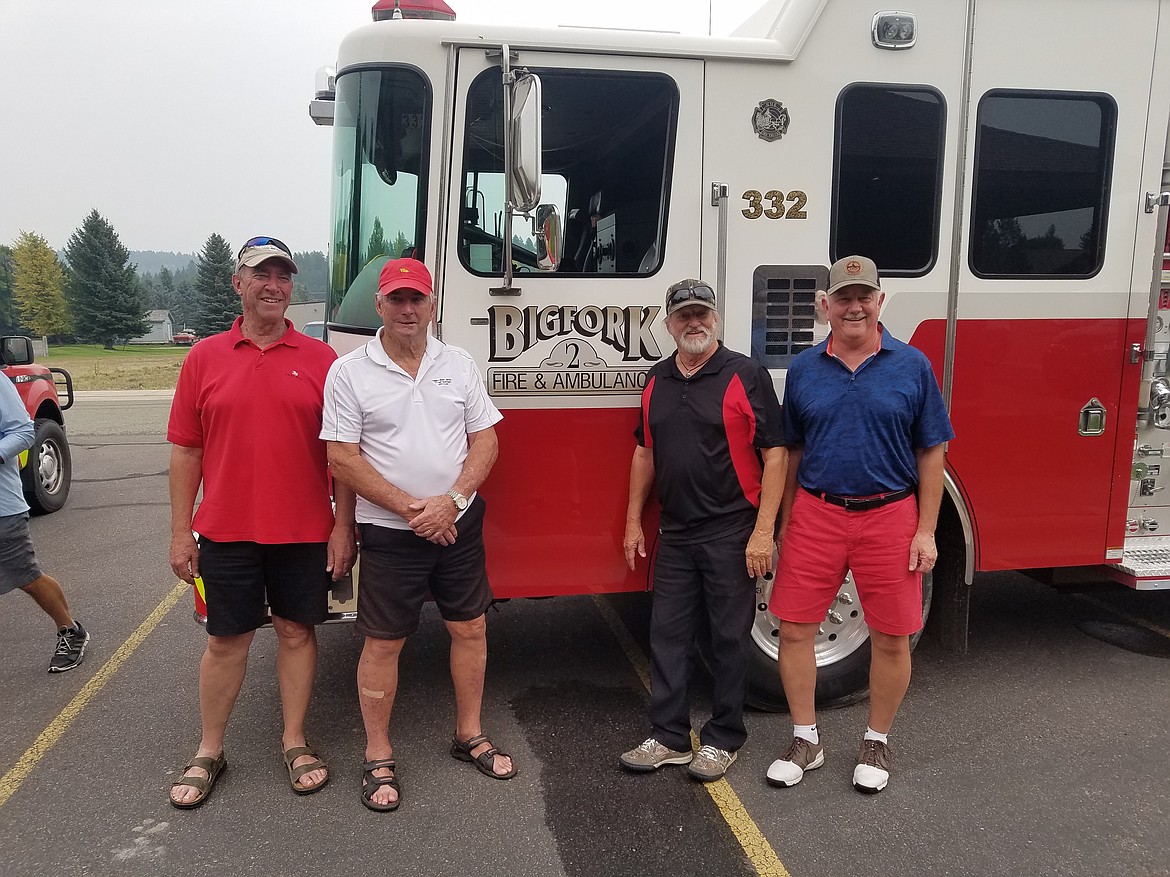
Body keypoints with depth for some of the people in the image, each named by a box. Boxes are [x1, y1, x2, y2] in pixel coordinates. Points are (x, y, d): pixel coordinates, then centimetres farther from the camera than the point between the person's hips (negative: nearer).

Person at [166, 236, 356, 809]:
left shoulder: (321, 359, 0)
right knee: (226, 640, 10)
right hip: (226, 531, 1)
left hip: (305, 531, 0)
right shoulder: (204, 358, 2)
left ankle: (295, 742, 26)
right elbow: (186, 450, 3)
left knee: (296, 631, 10)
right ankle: (209, 752, 26)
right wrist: (180, 532, 0)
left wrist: (343, 525, -4)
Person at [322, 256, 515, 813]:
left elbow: (485, 440, 2)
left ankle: (470, 736, 30)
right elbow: (342, 459, -10)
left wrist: (450, 501, -13)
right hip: (388, 533, -3)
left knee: (470, 628, 11)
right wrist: (411, 508, -15)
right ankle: (378, 759, 21)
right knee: (383, 642, 5)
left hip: (459, 526, 3)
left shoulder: (459, 365, 4)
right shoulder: (349, 372, -5)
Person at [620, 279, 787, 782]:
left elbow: (774, 454, -10)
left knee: (729, 638, 6)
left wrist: (763, 532, -16)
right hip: (675, 534, 5)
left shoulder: (746, 375, -8)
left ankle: (723, 739, 22)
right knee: (667, 636, 10)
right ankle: (668, 738, 22)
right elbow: (645, 452, 15)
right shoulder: (657, 380, 9)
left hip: (731, 533, -5)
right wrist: (633, 522, 12)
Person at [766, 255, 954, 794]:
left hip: (889, 516, -1)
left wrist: (926, 532, -4)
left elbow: (930, 453, 1)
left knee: (891, 639, 7)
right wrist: (784, 523, 8)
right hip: (816, 514, 1)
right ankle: (806, 741, 22)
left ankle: (877, 742, 29)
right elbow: (792, 452, 10)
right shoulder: (803, 369, 4)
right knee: (794, 629, 3)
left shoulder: (912, 366, 0)